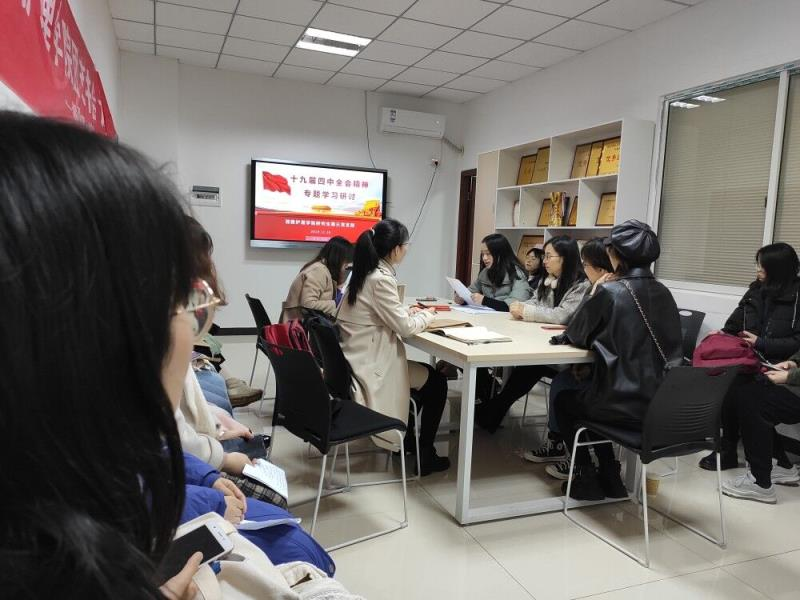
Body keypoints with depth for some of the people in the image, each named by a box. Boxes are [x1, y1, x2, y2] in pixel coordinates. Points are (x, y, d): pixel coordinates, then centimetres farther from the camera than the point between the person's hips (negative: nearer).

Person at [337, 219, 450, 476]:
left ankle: (406, 438, 32)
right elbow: (405, 327, -20)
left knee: (425, 373, 24)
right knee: (436, 381, 7)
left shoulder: (366, 272, 7)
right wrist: (427, 315, -1)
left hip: (359, 358, 9)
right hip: (370, 366, -9)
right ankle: (425, 455, 18)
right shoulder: (381, 279, -22)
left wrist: (407, 310, 7)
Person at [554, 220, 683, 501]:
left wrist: (595, 296, 8)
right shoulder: (663, 292, 5)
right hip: (661, 404, 7)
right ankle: (609, 476, 35)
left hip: (624, 405, -7)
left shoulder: (610, 291, -14)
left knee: (563, 400, 23)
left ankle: (587, 479, 24)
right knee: (589, 392, 33)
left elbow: (575, 335, -3)